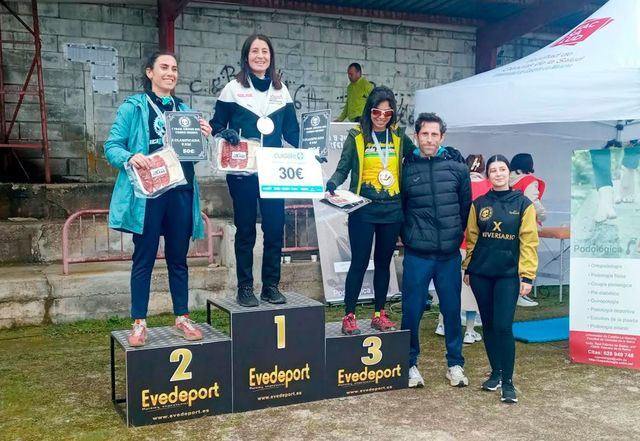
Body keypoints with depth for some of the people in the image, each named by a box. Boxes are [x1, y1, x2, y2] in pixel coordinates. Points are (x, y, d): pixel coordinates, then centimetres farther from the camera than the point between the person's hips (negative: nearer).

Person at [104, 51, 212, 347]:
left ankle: (182, 318, 21)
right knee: (144, 259, 3)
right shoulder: (133, 107, 0)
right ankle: (139, 323, 12)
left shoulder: (184, 109, 15)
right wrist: (130, 158, -23)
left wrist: (204, 138, -3)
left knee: (178, 258, 11)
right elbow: (112, 146, -4)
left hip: (181, 192, 4)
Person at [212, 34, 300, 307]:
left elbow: (292, 131, 12)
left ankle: (271, 285, 15)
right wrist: (226, 134, -21)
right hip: (242, 172, -3)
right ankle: (245, 288, 12)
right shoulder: (233, 89, 2)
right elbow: (216, 125, 2)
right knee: (245, 230, 3)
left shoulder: (281, 90, 11)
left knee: (275, 227, 2)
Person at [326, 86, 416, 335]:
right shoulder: (356, 136, 0)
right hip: (363, 210, -3)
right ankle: (349, 316, 6)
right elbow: (343, 168, -2)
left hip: (392, 210, 3)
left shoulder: (399, 136, 9)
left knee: (383, 262, 11)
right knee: (360, 262, -3)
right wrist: (332, 184, -20)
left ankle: (379, 314, 21)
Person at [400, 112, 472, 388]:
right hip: (417, 255, -1)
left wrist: (458, 235, 10)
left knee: (452, 309, 10)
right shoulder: (407, 168, 0)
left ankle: (455, 364, 24)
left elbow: (466, 207, 9)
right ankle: (410, 363, 20)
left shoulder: (457, 167, 2)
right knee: (412, 310, 4)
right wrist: (408, 237, 7)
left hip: (449, 254, 1)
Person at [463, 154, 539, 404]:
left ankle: (508, 381, 3)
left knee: (503, 326, -9)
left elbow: (529, 242, -4)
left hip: (509, 274, -3)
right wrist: (467, 269, 9)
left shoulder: (523, 203, -1)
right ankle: (496, 372, 25)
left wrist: (527, 276, -9)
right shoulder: (479, 204, 6)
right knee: (488, 325, 10)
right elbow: (471, 238, 10)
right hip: (481, 273, 3)